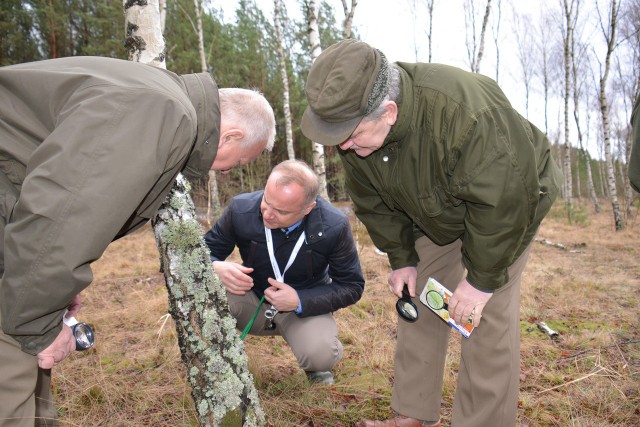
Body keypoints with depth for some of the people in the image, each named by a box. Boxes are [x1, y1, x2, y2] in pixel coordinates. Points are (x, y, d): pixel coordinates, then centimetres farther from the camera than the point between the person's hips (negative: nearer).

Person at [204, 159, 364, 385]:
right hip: (252, 302, 2)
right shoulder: (241, 208, -20)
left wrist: (300, 301, -27)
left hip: (306, 306, -1)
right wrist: (216, 268, -34)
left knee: (322, 356, -33)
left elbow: (352, 286, -12)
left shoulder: (334, 226, -23)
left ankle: (316, 359, 8)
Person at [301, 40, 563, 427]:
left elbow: (502, 203, -32)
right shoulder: (355, 127, -20)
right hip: (434, 213, 6)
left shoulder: (466, 113, -42)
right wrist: (401, 258, -4)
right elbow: (373, 202, -4)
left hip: (509, 201, -5)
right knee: (417, 301, 5)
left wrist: (482, 279, -24)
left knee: (489, 315, -12)